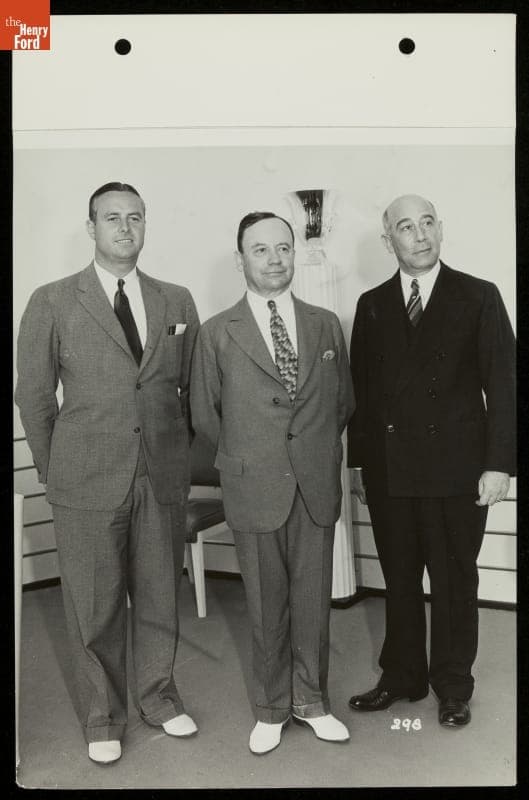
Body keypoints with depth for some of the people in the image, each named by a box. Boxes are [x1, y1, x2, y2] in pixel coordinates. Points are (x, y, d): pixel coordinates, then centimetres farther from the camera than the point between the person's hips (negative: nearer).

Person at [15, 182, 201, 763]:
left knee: (159, 597, 14)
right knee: (94, 608, 9)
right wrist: (54, 470, 4)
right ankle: (102, 717, 29)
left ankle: (158, 696, 36)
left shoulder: (177, 301, 8)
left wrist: (183, 458, 8)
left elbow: (192, 387, 11)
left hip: (163, 478, 3)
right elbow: (33, 393, 3)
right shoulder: (53, 302, 0)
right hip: (88, 481, -2)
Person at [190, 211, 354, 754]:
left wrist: (313, 447, 10)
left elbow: (343, 402, 14)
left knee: (313, 598, 12)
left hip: (317, 487, 2)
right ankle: (271, 708, 29)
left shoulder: (326, 325, 6)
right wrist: (246, 457, 8)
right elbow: (204, 415, 5)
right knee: (266, 605, 10)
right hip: (255, 490, -2)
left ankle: (310, 699, 33)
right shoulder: (217, 333, -1)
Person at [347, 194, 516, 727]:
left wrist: (498, 464, -9)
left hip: (456, 469, -2)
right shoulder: (371, 305, 8)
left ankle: (453, 687, 28)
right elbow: (360, 388, 8)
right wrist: (358, 462, 5)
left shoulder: (479, 297, 0)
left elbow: (501, 384, -3)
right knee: (398, 581, 13)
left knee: (454, 582, 9)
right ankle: (401, 677, 30)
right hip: (388, 471, 3)